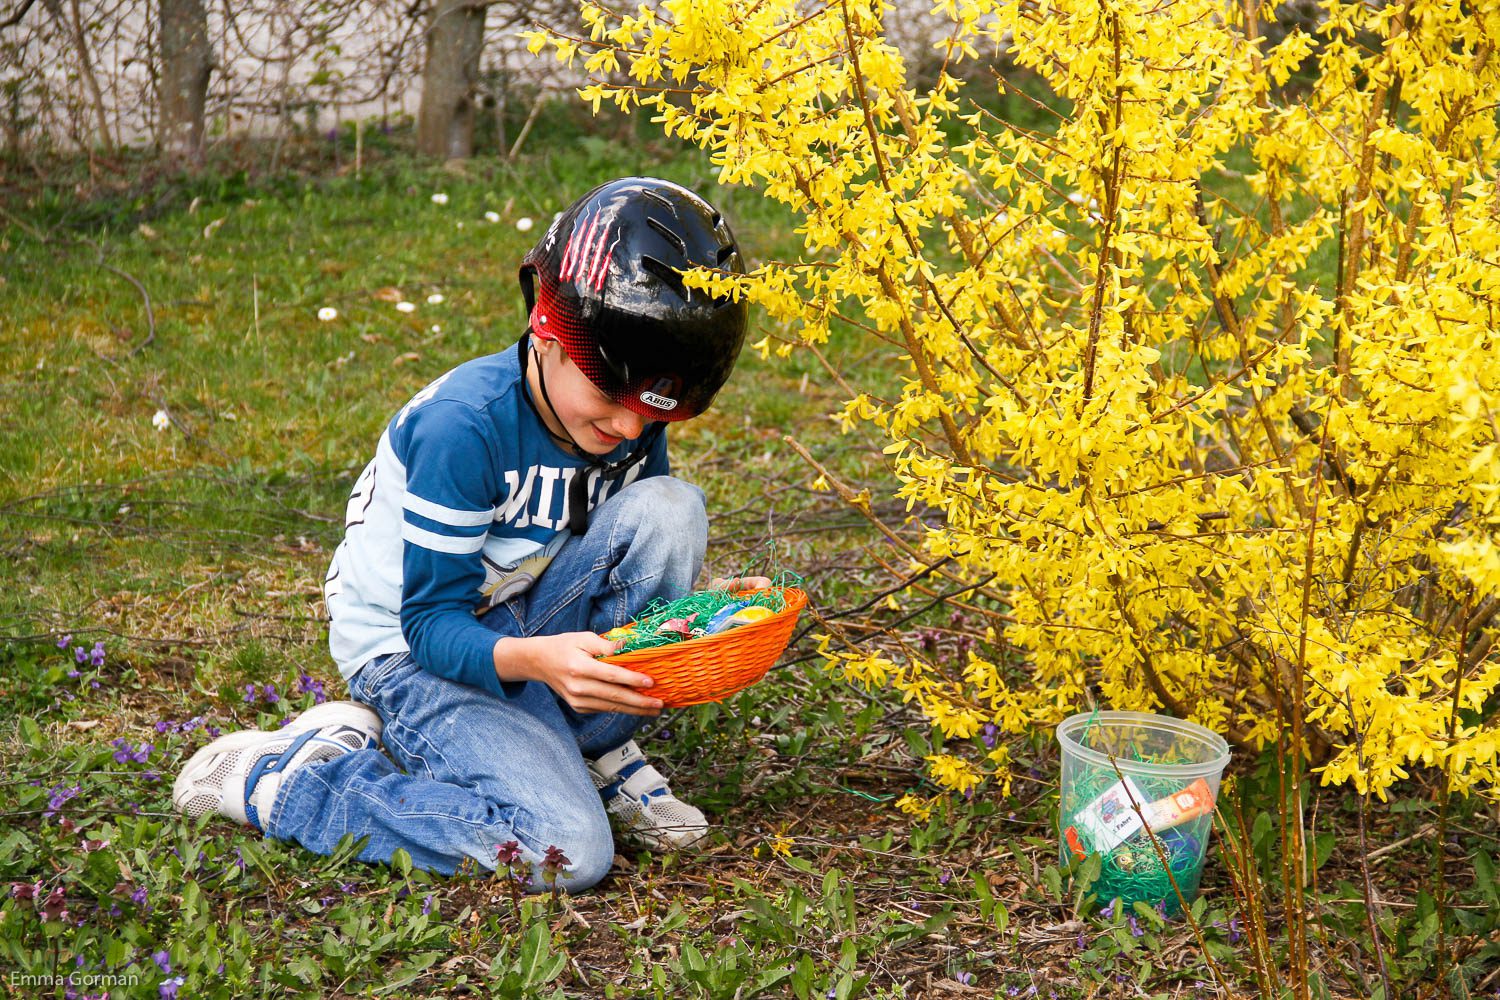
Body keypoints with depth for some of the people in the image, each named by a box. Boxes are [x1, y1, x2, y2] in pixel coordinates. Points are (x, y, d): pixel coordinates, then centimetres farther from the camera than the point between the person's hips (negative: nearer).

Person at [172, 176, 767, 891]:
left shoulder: (634, 427, -6)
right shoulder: (462, 423, -27)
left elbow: (636, 560, 4)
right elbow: (433, 622, -24)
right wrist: (536, 658, -45)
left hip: (513, 629, 6)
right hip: (413, 647, -6)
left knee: (670, 508, -17)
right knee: (567, 852, -25)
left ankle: (592, 747, -3)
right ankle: (272, 778, -9)